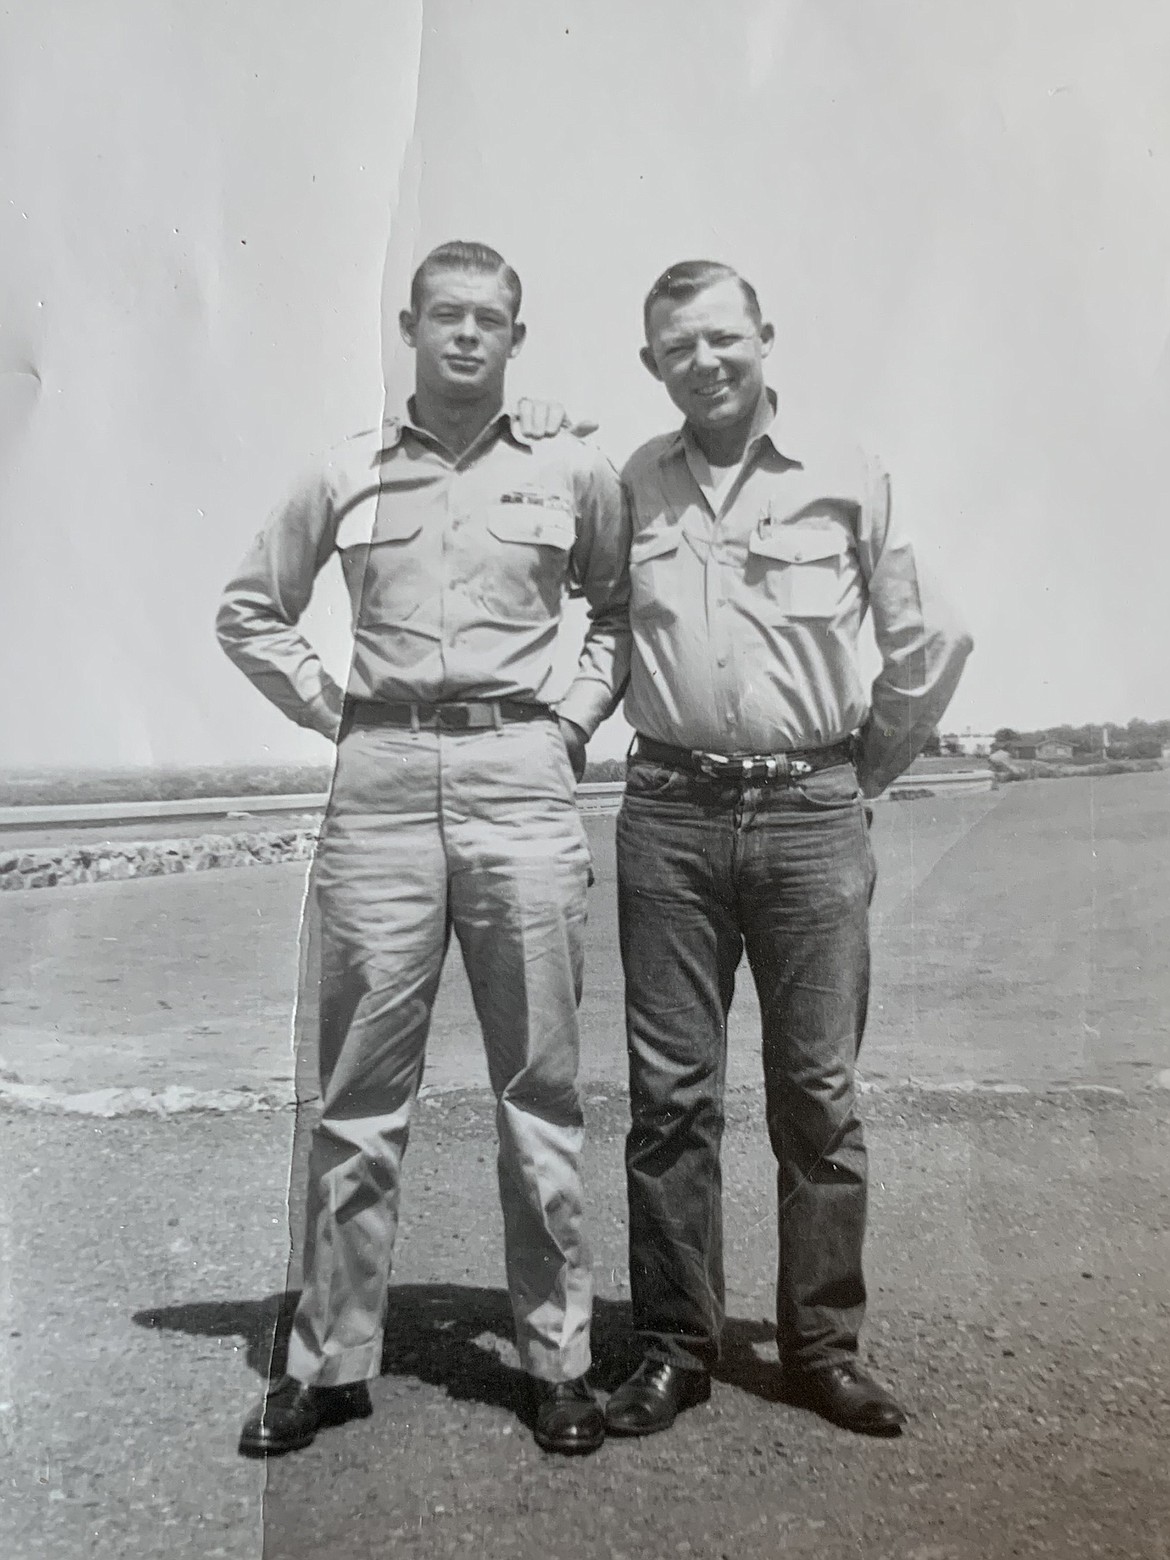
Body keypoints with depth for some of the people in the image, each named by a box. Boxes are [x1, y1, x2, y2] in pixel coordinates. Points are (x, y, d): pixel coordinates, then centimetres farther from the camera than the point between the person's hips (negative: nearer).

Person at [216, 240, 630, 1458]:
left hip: (520, 779, 0)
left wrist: (575, 716, 6)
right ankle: (329, 1360, 21)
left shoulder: (572, 476, 9)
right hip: (380, 784, 1)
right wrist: (330, 709, 7)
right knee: (358, 1093, 6)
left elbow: (622, 609, 19)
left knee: (539, 1090, 4)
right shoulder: (345, 478, 11)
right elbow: (250, 611, 19)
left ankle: (558, 1359, 19)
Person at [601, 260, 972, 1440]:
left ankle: (823, 1348, 22)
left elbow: (929, 644, 10)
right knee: (670, 1093, 5)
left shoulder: (847, 484, 5)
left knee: (817, 1091, 5)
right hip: (669, 815, 1)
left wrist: (868, 767, 11)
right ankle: (673, 1347, 20)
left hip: (811, 814, 0)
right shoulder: (627, 487, 7)